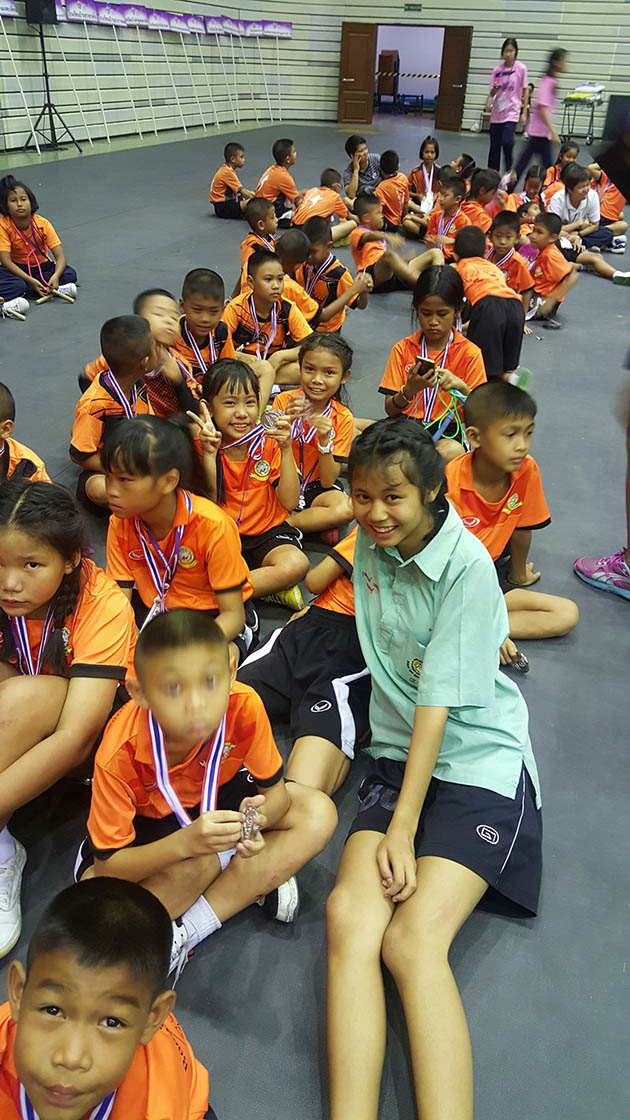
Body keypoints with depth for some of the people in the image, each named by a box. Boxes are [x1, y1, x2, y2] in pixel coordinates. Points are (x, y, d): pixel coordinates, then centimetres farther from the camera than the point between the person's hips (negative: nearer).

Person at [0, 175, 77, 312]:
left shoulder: (42, 224, -14)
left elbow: (60, 257, -17)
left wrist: (55, 276, -39)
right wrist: (30, 280, -35)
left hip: (41, 266, 4)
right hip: (16, 269, -4)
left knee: (69, 274, -25)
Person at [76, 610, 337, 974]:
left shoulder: (244, 706, -30)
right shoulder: (120, 752, -34)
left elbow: (275, 790, -17)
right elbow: (108, 865, -26)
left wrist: (257, 816, -41)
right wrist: (184, 842, -43)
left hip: (217, 798, 3)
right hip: (149, 823, -3)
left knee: (320, 814, -18)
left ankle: (185, 933, -18)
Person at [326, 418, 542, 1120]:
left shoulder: (467, 565, -14)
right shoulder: (371, 542, 6)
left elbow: (439, 701, -17)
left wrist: (404, 825, -17)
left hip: (479, 761, -5)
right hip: (399, 752, 5)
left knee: (413, 939, -24)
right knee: (350, 916, -20)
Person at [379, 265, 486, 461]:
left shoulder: (469, 353, 2)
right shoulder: (403, 349, 6)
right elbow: (390, 409, 2)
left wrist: (461, 387, -20)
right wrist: (410, 390, -19)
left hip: (446, 431, -1)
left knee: (453, 452, -38)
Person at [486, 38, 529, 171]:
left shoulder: (521, 68, -2)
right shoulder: (497, 69, 4)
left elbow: (525, 90, 2)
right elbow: (492, 91, 7)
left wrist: (524, 112, -2)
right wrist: (488, 102, -16)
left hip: (512, 111, -3)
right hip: (497, 111, 3)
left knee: (507, 141, -20)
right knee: (494, 145, 5)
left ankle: (509, 170, -1)